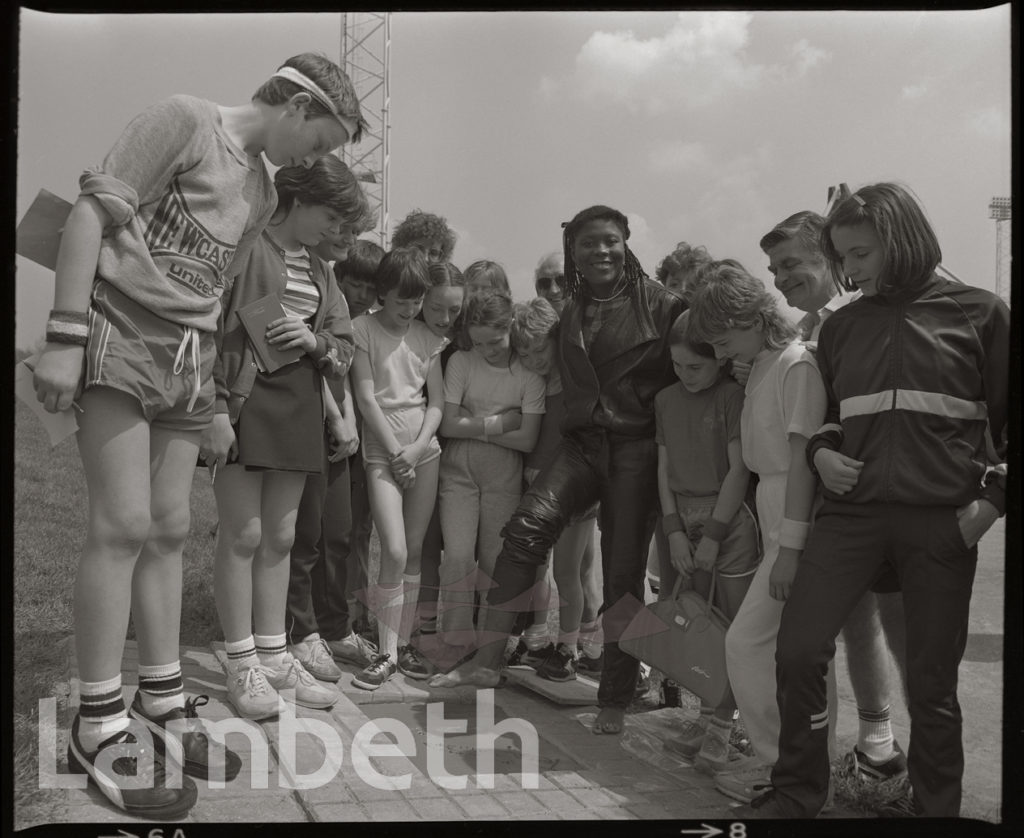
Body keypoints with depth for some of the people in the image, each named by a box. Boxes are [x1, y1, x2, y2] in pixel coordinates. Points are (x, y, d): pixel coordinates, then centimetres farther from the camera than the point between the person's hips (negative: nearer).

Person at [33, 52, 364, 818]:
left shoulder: (263, 192, 15)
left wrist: (214, 396, 12)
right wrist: (64, 339, -18)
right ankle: (99, 726, -1)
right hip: (123, 338, -7)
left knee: (169, 531, 8)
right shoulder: (185, 120, -6)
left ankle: (162, 705, 17)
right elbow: (92, 214, -12)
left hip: (188, 359, 7)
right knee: (123, 524, -10)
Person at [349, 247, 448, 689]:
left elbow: (436, 402, 8)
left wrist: (417, 447, -7)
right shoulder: (363, 329, -2)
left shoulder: (427, 337, 9)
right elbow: (366, 399, -6)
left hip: (424, 450, 4)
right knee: (395, 552, -13)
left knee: (414, 550, 5)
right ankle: (386, 653, -3)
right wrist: (396, 452, -10)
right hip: (382, 452, -4)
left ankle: (404, 641, 16)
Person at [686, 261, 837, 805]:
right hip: (774, 512, 8)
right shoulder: (760, 367, 12)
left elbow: (801, 456, -19)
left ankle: (777, 766, 8)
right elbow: (756, 456, 10)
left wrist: (790, 546, -20)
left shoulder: (797, 366, -14)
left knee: (747, 640, -4)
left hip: (797, 518, -8)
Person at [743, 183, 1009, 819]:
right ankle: (796, 792, 11)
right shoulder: (842, 326, 12)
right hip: (853, 509, 3)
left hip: (943, 521, -2)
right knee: (799, 649, -8)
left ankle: (934, 806, 25)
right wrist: (821, 451, 2)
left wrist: (993, 498, -6)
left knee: (932, 679, 6)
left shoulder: (979, 312, 3)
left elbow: (1006, 415, 5)